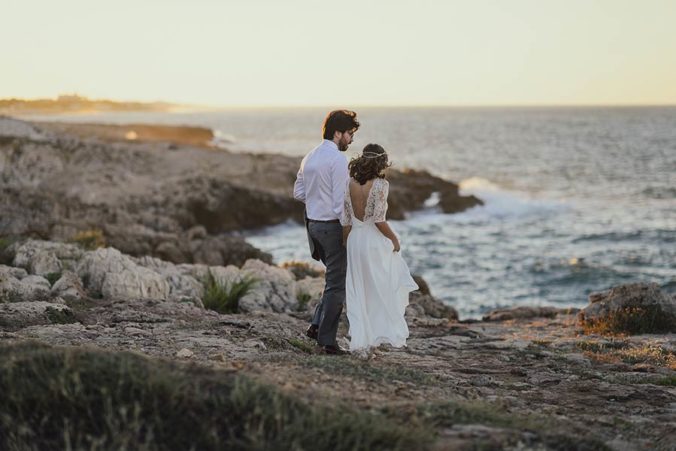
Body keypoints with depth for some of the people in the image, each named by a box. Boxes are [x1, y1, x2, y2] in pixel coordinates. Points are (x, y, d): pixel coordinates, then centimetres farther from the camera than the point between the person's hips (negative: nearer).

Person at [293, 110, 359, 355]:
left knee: (336, 277, 22)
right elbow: (341, 199, -19)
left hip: (313, 223, 8)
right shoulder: (338, 159, -16)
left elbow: (298, 192, 14)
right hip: (333, 226, -8)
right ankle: (327, 339, 6)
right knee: (336, 284, 2)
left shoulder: (309, 157, 9)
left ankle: (318, 324, 16)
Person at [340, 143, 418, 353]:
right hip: (375, 241, -4)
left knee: (358, 292, 10)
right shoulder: (381, 184, -14)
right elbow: (379, 220, -18)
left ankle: (361, 339, 10)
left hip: (355, 240, 5)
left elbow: (345, 221, 1)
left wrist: (347, 245, 11)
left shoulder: (350, 184, 0)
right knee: (384, 289, 10)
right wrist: (394, 239, -4)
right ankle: (389, 333, 12)